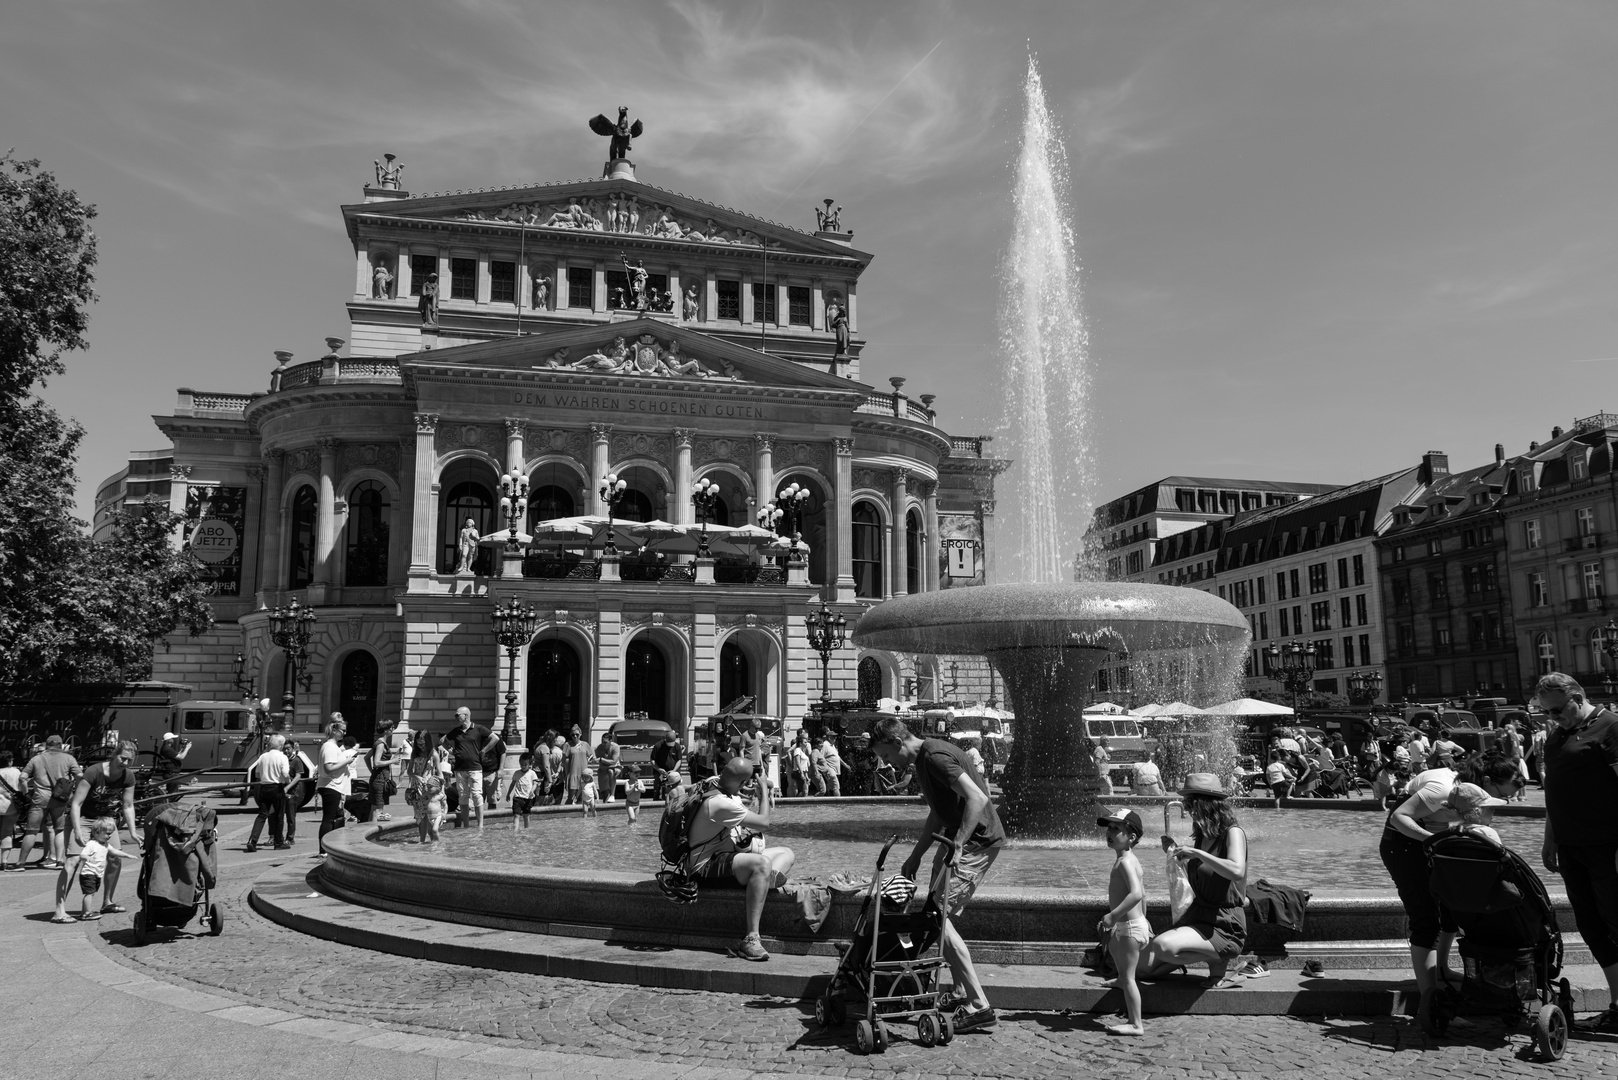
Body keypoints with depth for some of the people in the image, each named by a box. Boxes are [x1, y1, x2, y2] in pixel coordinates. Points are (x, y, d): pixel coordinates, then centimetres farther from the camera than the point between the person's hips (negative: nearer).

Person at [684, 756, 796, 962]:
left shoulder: (712, 783, 2)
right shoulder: (720, 803, -26)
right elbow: (763, 822, -17)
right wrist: (764, 792, -2)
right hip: (705, 866, -10)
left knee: (786, 853, 9)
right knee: (762, 863, -36)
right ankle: (750, 939, -34)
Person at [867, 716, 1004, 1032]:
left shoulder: (935, 757, -19)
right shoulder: (924, 759, 13)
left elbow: (977, 799, -28)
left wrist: (956, 845, -31)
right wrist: (916, 855, 20)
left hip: (978, 840, -10)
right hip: (959, 837, 10)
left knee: (939, 917, -12)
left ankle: (979, 1007, -9)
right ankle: (962, 995, 20)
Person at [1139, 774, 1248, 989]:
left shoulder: (1232, 832, -12)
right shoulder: (1202, 835, 10)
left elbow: (1236, 871, -33)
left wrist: (1196, 853, -28)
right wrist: (1176, 853, 11)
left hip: (1224, 925, -8)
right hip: (1196, 915, 8)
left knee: (1162, 946, -31)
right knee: (1144, 965, -3)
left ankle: (1217, 961, -5)